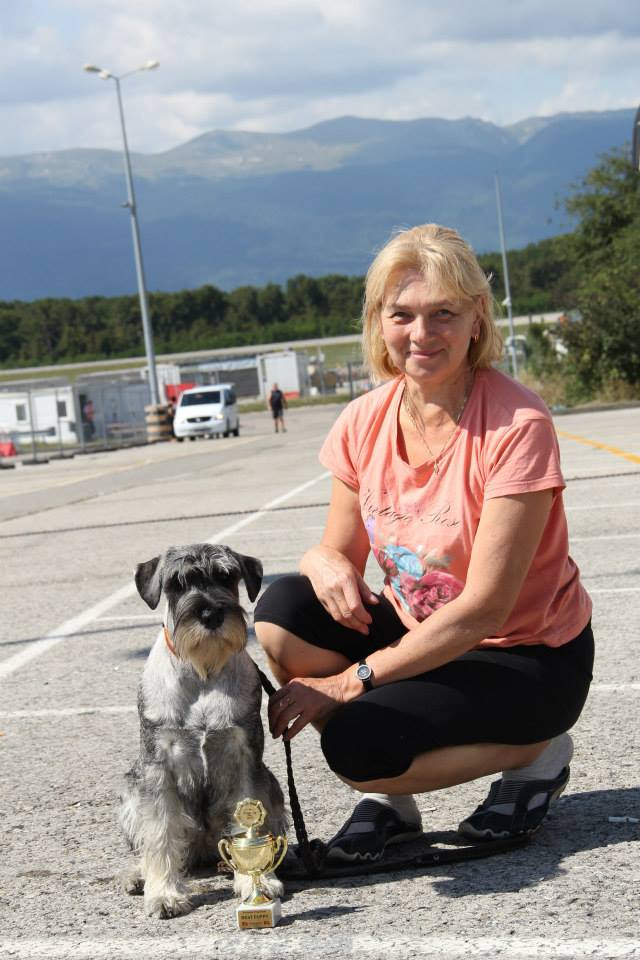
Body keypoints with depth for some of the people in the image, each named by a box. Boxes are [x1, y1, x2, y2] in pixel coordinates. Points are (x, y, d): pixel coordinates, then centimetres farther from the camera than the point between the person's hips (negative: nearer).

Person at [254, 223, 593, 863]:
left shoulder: (517, 426, -24)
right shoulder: (366, 421, -5)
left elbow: (485, 608, -25)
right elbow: (341, 551, 3)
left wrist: (352, 680, -24)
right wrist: (329, 565, -24)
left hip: (530, 659, -6)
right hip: (423, 634, 6)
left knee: (359, 745, -26)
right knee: (283, 612, -18)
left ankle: (536, 753, 1)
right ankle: (386, 799, -1)